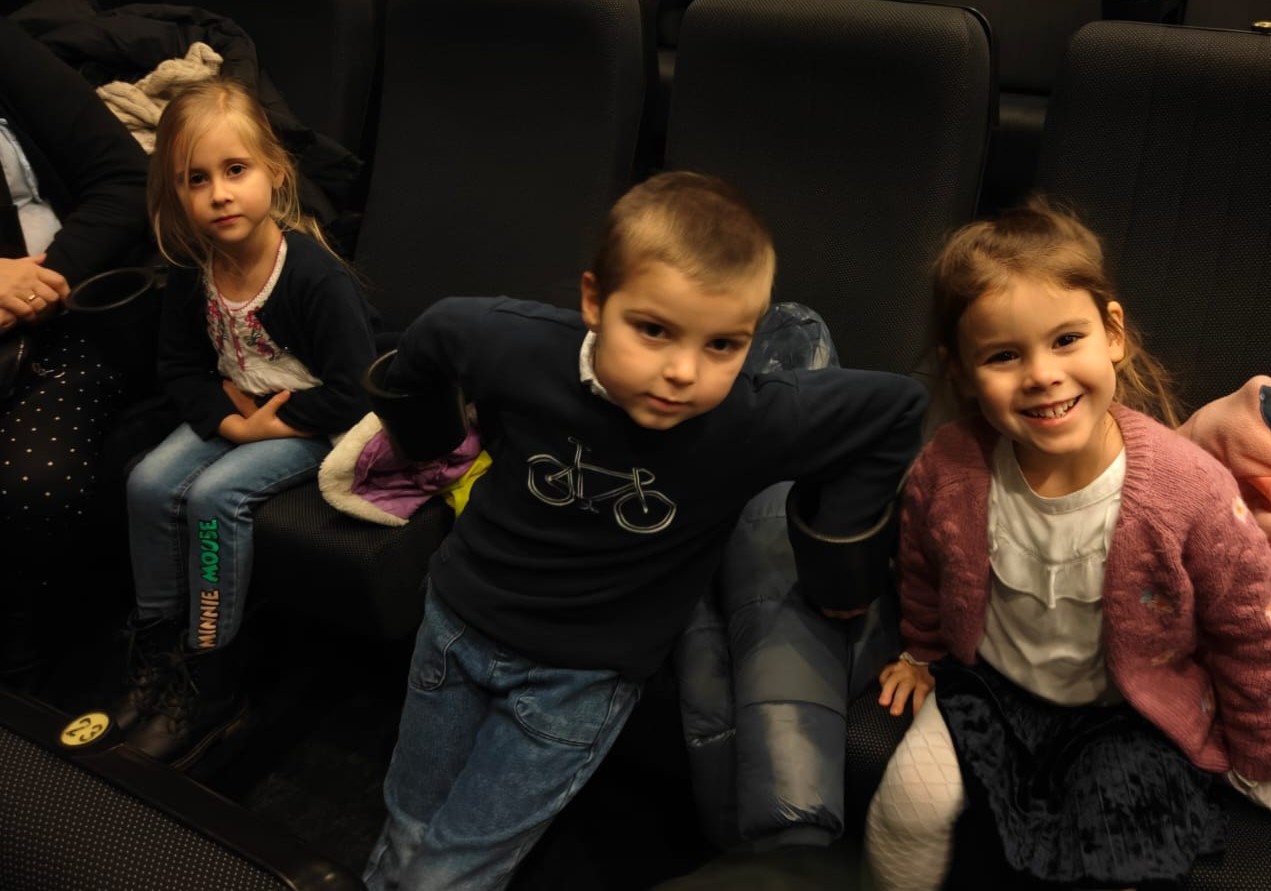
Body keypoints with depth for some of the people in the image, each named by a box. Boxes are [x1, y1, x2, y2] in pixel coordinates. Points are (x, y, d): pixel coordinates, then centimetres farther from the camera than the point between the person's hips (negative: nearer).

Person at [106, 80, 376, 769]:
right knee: (149, 484, -11)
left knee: (215, 494, -23)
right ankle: (156, 645, 7)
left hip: (314, 422, -6)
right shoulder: (193, 272, -7)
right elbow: (181, 369, 4)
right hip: (235, 410, 7)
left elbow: (352, 394, -24)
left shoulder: (317, 277, -26)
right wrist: (231, 421, -13)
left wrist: (270, 422, -17)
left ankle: (212, 685, -9)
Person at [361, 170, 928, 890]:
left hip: (579, 679, -2)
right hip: (458, 621, 3)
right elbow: (435, 334, 0)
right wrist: (422, 441, 13)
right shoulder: (520, 349, -23)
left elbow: (900, 406, -12)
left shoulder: (752, 424, -27)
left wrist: (832, 547, -9)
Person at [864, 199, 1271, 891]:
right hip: (988, 684, 2)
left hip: (1131, 712, -1)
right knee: (910, 799, -14)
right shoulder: (945, 471, -20)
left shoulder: (1191, 489, -25)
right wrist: (922, 653, 20)